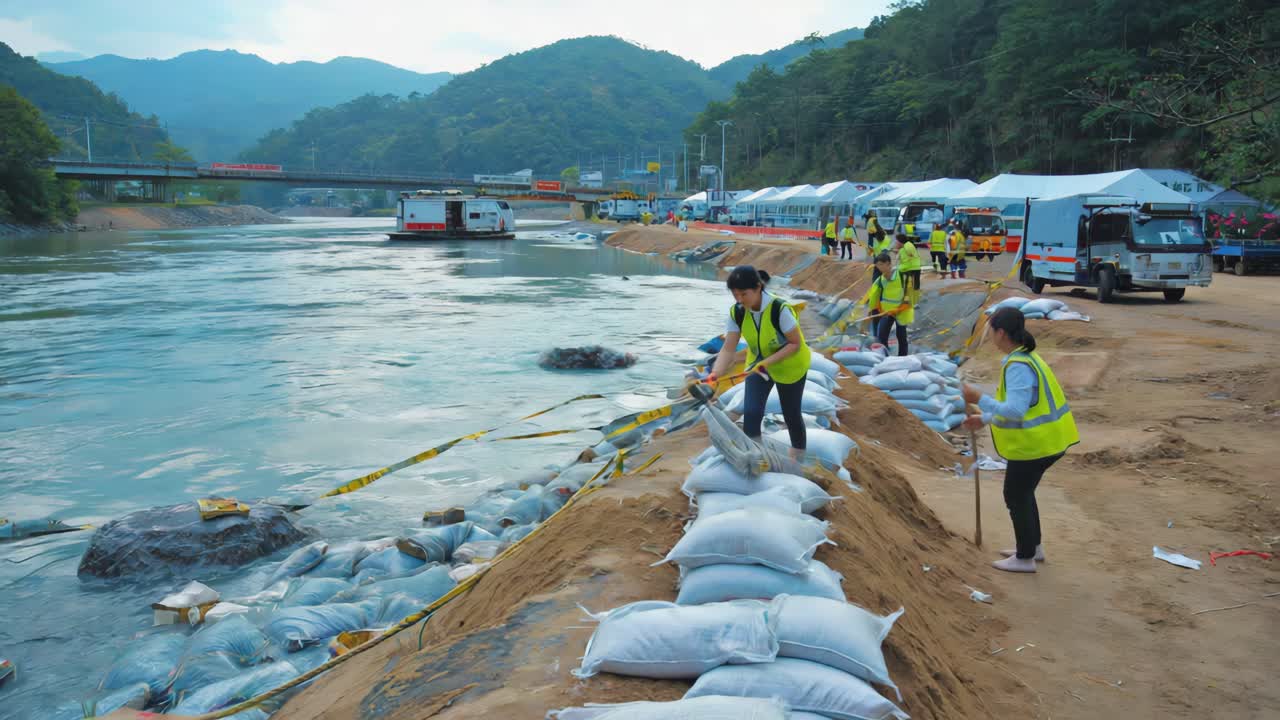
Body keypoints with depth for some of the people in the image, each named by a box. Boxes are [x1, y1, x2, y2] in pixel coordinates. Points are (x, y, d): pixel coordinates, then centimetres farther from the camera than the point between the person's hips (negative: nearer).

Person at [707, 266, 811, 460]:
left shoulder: (780, 309, -33)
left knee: (791, 414, 11)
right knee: (751, 413, -10)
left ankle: (798, 459, 36)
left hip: (790, 366, -3)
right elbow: (728, 349, -22)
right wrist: (714, 375, -37)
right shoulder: (737, 312, -19)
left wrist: (768, 362, -34)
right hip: (758, 364, 4)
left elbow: (796, 344, -25)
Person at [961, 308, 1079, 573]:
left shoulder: (1018, 366, -24)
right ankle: (1034, 546, 38)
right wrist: (984, 419, 19)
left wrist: (980, 400, -28)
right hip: (1045, 439, 9)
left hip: (1034, 443, -9)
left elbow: (1015, 410, -31)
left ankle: (1025, 558, 20)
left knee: (1016, 496, 7)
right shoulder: (1024, 358, 8)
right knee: (1023, 491, 24)